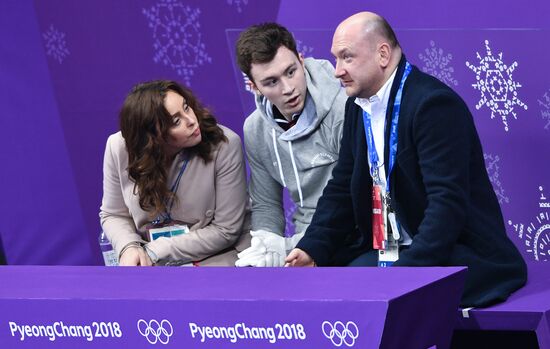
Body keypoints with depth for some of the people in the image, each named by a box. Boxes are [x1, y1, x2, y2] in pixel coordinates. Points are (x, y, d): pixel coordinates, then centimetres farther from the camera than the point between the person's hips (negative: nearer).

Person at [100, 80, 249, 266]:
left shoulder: (225, 145, -16)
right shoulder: (119, 148, -8)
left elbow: (225, 230, -12)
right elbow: (114, 215, 7)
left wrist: (154, 253, -14)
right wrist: (130, 248, -15)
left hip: (216, 256, -1)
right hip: (148, 259, 1)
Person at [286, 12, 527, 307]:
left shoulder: (434, 103, -18)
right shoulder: (358, 106, 11)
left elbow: (448, 204, -25)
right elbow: (342, 188, 16)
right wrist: (312, 249, -2)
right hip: (388, 250, 8)